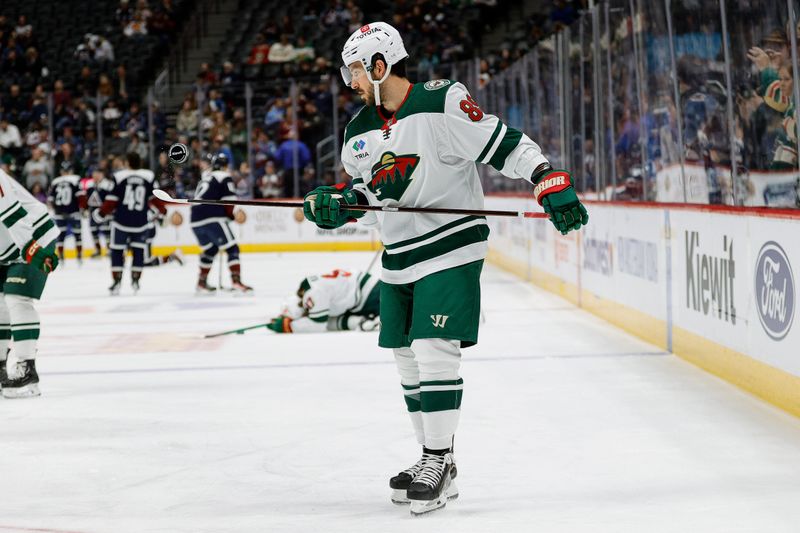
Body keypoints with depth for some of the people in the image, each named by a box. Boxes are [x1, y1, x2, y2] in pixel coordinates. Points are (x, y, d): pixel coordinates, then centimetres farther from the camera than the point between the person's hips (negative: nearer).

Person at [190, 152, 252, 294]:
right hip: (212, 218, -7)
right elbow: (229, 201, -4)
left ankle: (202, 283, 24)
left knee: (210, 249, 25)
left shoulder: (206, 177, 25)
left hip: (196, 221, 7)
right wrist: (230, 215, 11)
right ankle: (236, 281, -16)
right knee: (232, 249, -3)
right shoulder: (224, 177, 3)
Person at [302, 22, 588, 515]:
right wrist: (335, 205, -1)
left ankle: (438, 462, -4)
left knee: (434, 351, -14)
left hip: (451, 251, -8)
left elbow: (505, 144, -16)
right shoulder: (360, 132, 8)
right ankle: (435, 461, 22)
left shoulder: (442, 104, -15)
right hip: (398, 261, 8)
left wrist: (552, 183, -24)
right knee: (408, 359, 10)